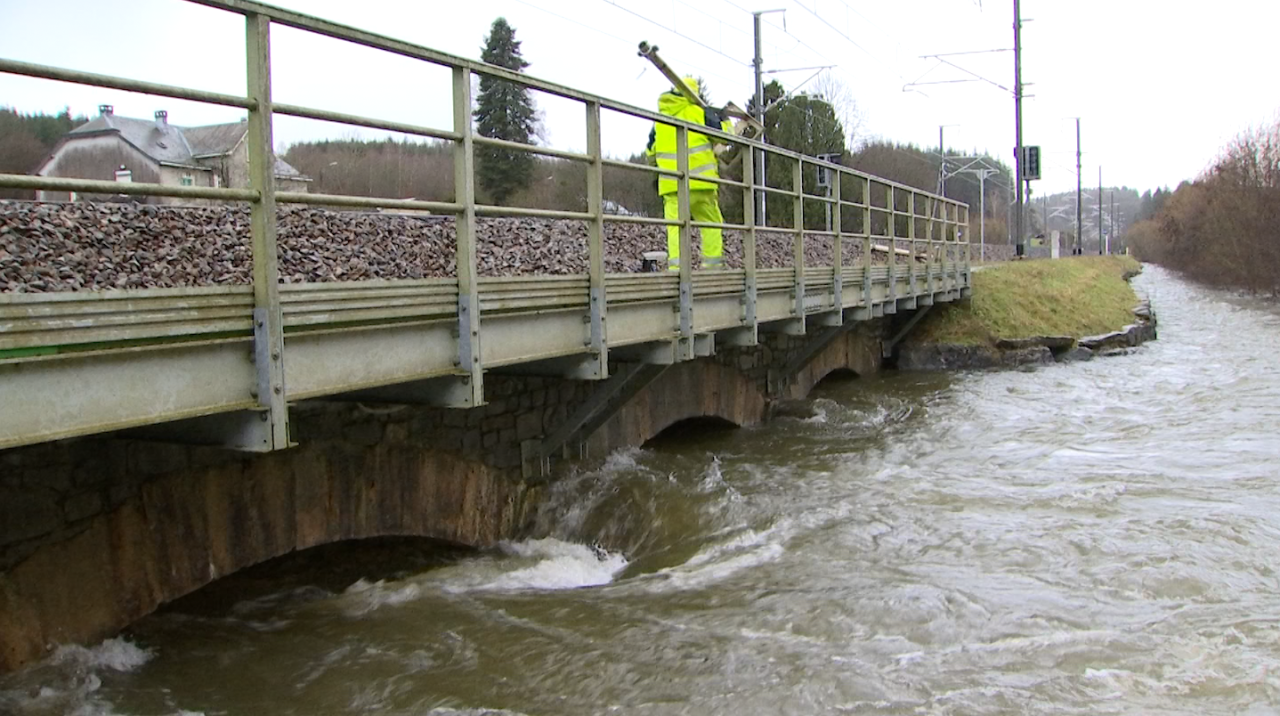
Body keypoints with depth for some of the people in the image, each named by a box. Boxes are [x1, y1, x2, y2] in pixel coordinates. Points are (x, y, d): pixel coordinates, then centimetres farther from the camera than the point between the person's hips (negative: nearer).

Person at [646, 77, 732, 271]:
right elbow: (724, 135, 3)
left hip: (671, 183, 3)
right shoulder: (700, 113, 0)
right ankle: (712, 264, 4)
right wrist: (725, 121, 23)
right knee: (711, 222, 9)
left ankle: (675, 264, -15)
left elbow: (651, 151, 20)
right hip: (700, 182, -2)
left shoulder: (660, 119, 14)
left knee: (675, 225, -1)